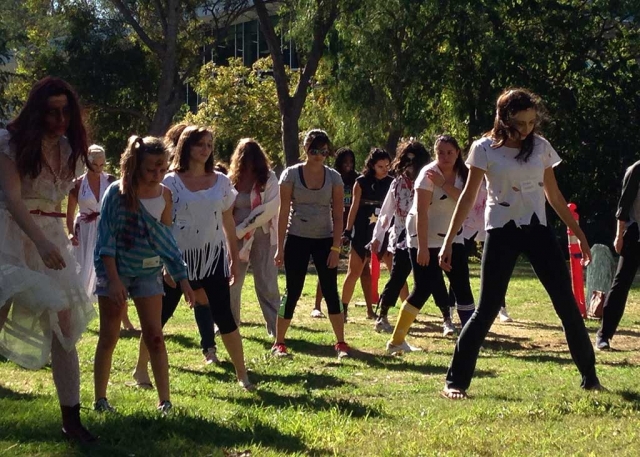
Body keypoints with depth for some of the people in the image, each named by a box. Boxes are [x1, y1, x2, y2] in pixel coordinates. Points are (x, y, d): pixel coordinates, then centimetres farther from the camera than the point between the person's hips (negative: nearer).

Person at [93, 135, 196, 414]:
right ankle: (100, 399, 12)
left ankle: (164, 401, 1)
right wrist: (114, 280, -20)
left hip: (148, 272, 3)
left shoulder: (164, 195, -1)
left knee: (154, 337, -1)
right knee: (109, 338, 3)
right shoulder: (117, 193, -13)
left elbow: (166, 239, 7)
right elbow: (106, 239, -14)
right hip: (115, 270, -3)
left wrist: (182, 278, 4)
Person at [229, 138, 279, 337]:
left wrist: (242, 229, -13)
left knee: (267, 283, -3)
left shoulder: (269, 178, -3)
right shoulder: (232, 179, 6)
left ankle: (275, 327, 2)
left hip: (262, 237, -3)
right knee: (231, 280, 6)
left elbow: (270, 208, -13)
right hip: (236, 237, 3)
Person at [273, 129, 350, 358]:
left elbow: (338, 216, 1)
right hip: (297, 240, -1)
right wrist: (280, 247, -6)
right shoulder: (291, 174, -3)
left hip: (324, 240, 1)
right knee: (292, 292, 0)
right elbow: (284, 212, -3)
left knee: (331, 291, 0)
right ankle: (278, 343, 9)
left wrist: (336, 248, -6)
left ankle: (341, 343, 7)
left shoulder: (333, 177, 1)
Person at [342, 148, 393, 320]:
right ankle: (343, 309, 7)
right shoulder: (361, 182, -3)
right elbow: (354, 207, -2)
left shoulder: (392, 183, 4)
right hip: (363, 232, -2)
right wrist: (348, 230, -5)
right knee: (354, 272, -1)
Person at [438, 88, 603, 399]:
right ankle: (455, 381, 2)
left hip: (537, 230, 3)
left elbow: (554, 195, 14)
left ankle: (589, 378, 12)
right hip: (501, 233, -3)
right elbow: (468, 196, -2)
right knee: (487, 309, -6)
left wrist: (578, 232, 13)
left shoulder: (541, 147, 6)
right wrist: (448, 241, -6)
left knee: (567, 303, 1)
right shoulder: (485, 149, -4)